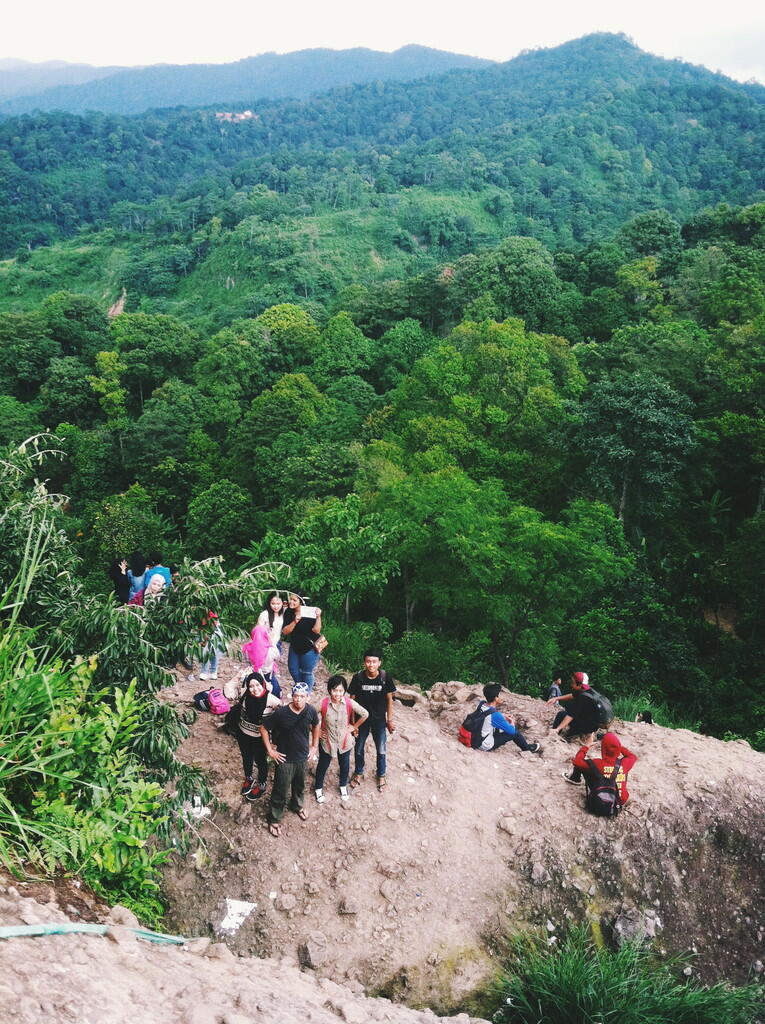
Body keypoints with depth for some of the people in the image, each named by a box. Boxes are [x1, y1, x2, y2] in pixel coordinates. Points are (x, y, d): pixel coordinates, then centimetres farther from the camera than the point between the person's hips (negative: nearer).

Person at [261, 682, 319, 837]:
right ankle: (274, 819, 32)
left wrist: (314, 746, 6)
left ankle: (296, 806, 54)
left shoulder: (311, 711, -16)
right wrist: (270, 750, -11)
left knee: (299, 786, 27)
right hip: (285, 759, -4)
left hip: (303, 757, 4)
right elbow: (263, 728, -12)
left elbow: (316, 726, 7)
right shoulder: (281, 712, -26)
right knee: (281, 791, 10)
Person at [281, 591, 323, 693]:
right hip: (295, 646, 6)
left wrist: (318, 617, -33)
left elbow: (316, 630, -21)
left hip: (309, 647, -6)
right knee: (293, 669, 16)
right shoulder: (288, 612, -6)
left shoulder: (310, 612, -20)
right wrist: (295, 622, -27)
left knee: (307, 672, 4)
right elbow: (284, 632, -12)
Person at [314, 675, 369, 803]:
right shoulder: (323, 703, -26)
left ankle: (343, 786, 52)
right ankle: (318, 788, 47)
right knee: (323, 765, 21)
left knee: (345, 765, 24)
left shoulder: (350, 703, -22)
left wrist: (354, 727, -4)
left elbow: (365, 714, -8)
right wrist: (316, 731, -9)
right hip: (327, 741, -1)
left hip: (345, 741, 1)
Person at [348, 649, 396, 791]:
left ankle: (381, 776, 36)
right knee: (359, 748, 16)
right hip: (361, 719, 0)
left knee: (381, 750, 13)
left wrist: (390, 720, -2)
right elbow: (352, 699, -8)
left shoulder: (385, 677, -16)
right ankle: (359, 774, 40)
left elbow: (389, 699, -5)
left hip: (379, 720, 0)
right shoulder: (358, 678, -17)